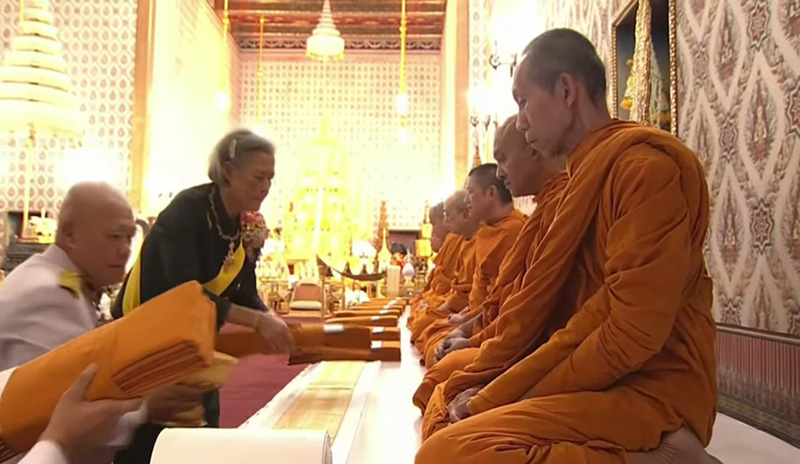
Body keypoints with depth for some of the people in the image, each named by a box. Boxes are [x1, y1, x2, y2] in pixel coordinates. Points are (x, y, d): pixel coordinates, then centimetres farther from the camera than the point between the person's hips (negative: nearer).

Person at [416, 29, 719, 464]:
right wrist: (477, 382, 4)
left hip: (649, 391, -10)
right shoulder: (586, 172, 17)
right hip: (600, 382, 10)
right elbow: (537, 296, 14)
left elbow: (633, 334, -22)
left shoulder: (646, 165, -15)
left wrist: (499, 396, -13)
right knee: (446, 419, 16)